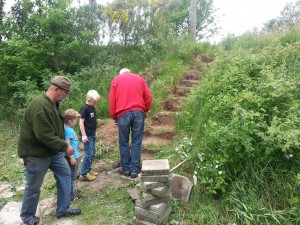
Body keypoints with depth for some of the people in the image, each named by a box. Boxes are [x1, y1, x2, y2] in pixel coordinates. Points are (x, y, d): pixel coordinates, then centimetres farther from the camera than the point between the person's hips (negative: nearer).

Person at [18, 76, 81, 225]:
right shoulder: (40, 106, -28)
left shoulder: (53, 103, 6)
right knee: (33, 187, 8)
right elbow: (44, 135, -31)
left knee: (65, 175, 11)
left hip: (53, 151, 9)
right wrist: (64, 146, -22)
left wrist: (62, 146, 14)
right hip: (36, 153, -9)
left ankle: (63, 209, 25)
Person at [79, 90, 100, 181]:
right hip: (87, 135, -9)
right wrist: (84, 135, -20)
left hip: (92, 135, 9)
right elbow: (81, 121, -18)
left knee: (93, 153, 15)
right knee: (89, 154, -5)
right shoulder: (85, 108, -15)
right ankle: (84, 173, 6)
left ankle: (88, 169, 27)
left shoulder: (92, 108, 10)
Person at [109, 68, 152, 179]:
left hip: (123, 114, -1)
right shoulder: (139, 78, 18)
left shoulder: (116, 80, 15)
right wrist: (145, 110, 20)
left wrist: (114, 117, 14)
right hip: (138, 112, 1)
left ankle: (126, 168, 16)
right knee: (136, 142, 5)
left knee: (123, 142, 10)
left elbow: (112, 100, 9)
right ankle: (134, 169, 8)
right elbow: (148, 97, 10)